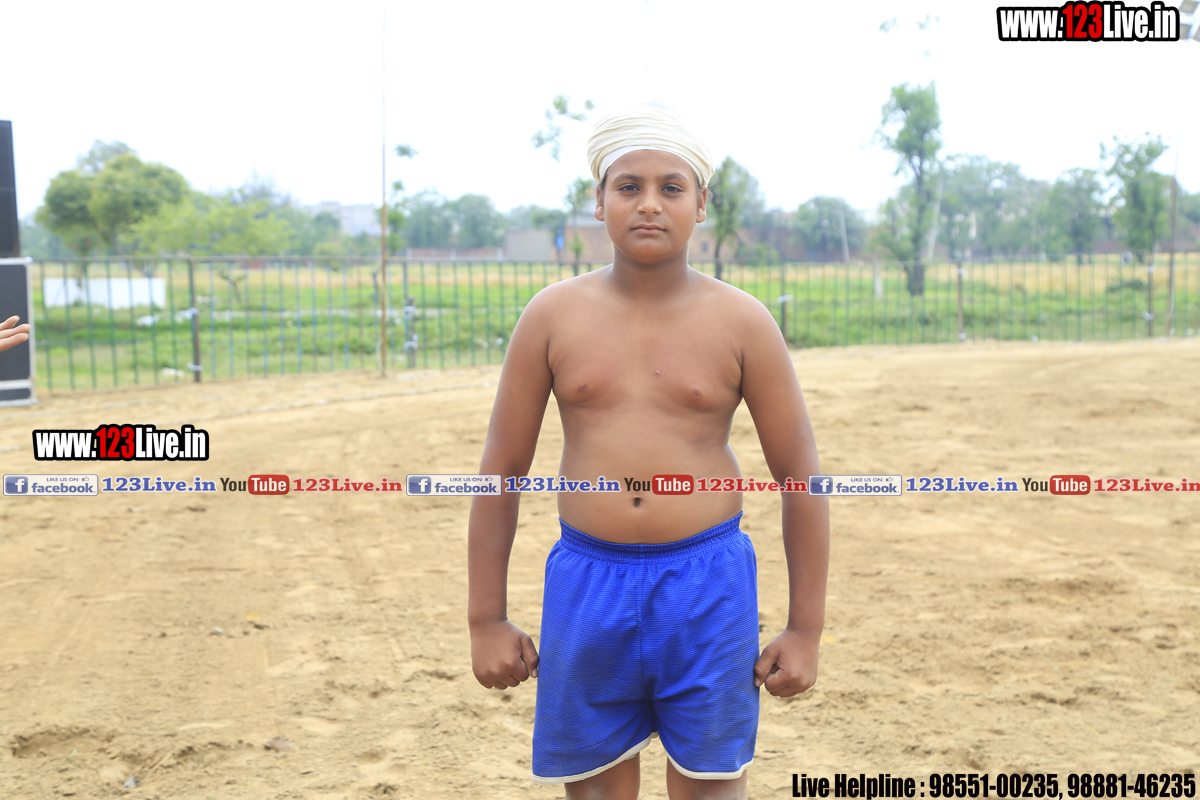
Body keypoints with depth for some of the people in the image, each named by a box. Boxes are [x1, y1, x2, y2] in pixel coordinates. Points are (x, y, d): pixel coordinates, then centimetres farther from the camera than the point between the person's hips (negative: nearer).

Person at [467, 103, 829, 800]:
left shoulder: (741, 322, -2)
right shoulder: (553, 316, 1)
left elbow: (802, 475, 2)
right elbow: (501, 469, 5)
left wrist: (806, 629, 1)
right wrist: (487, 620, 4)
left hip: (708, 585, -1)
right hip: (588, 581, 1)